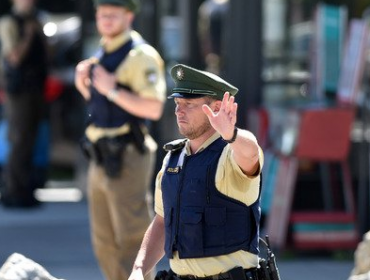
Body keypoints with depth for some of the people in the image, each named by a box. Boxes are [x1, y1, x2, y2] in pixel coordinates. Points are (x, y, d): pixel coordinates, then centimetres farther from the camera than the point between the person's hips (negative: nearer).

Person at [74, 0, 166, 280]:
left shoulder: (140, 55, -12)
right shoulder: (103, 54, 16)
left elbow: (154, 108, -21)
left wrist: (111, 90, -22)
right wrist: (83, 84, 7)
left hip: (126, 159, -9)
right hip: (102, 159, 10)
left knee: (132, 239, -8)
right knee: (106, 243, 13)